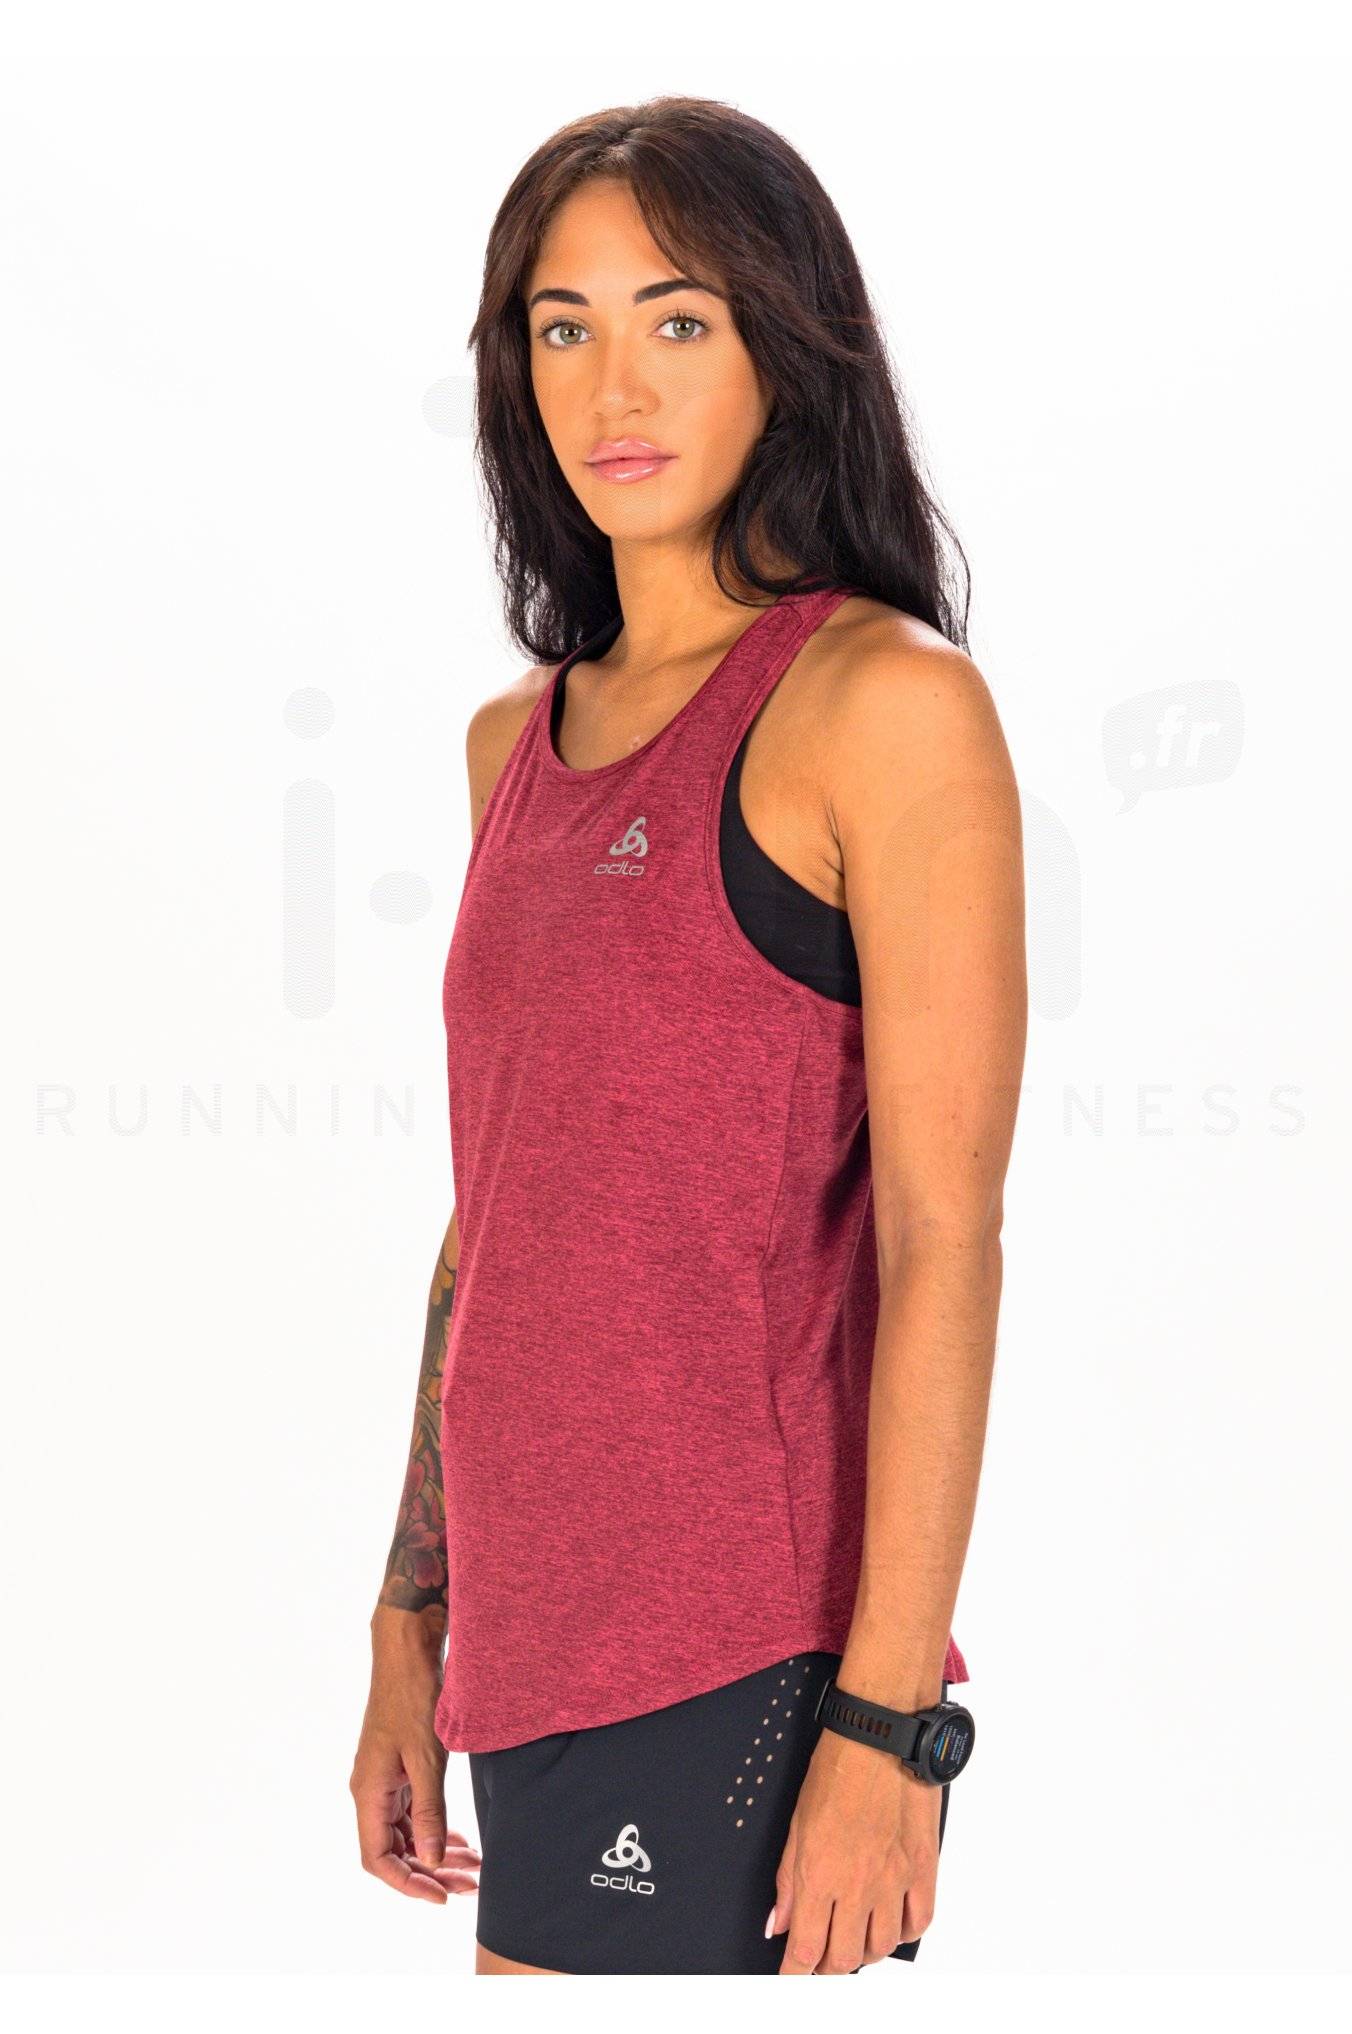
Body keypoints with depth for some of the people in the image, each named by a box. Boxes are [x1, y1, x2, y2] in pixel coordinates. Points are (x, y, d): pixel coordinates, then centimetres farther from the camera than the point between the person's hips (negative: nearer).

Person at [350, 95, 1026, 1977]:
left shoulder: (884, 697, -7)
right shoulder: (518, 740, 14)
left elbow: (943, 1241, -13)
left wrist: (885, 1723, -16)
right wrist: (411, 1619, 16)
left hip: (745, 1662, -7)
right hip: (542, 1646, 7)